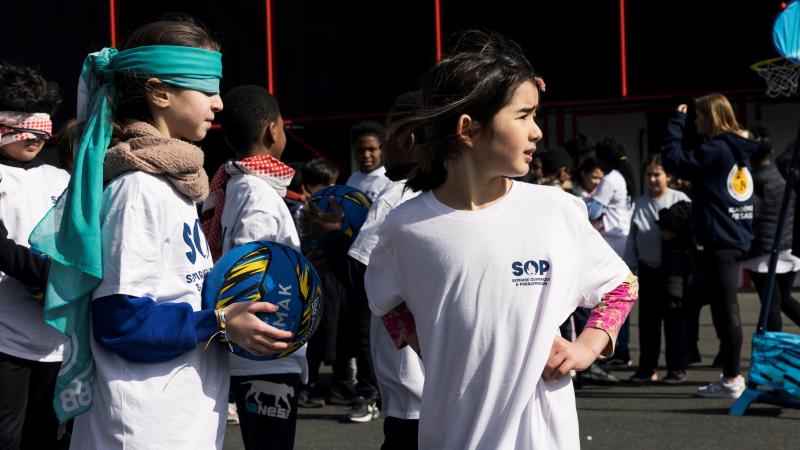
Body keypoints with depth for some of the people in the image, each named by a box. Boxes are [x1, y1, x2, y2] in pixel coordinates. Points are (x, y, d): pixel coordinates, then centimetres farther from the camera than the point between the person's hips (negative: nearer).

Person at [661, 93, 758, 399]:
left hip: (720, 241, -9)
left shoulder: (715, 150, -14)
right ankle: (732, 375, 21)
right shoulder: (739, 151, 13)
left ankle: (731, 379, 1)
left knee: (725, 309, -4)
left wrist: (676, 121, -6)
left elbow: (673, 160, -16)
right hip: (736, 238, 9)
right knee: (726, 309, 15)